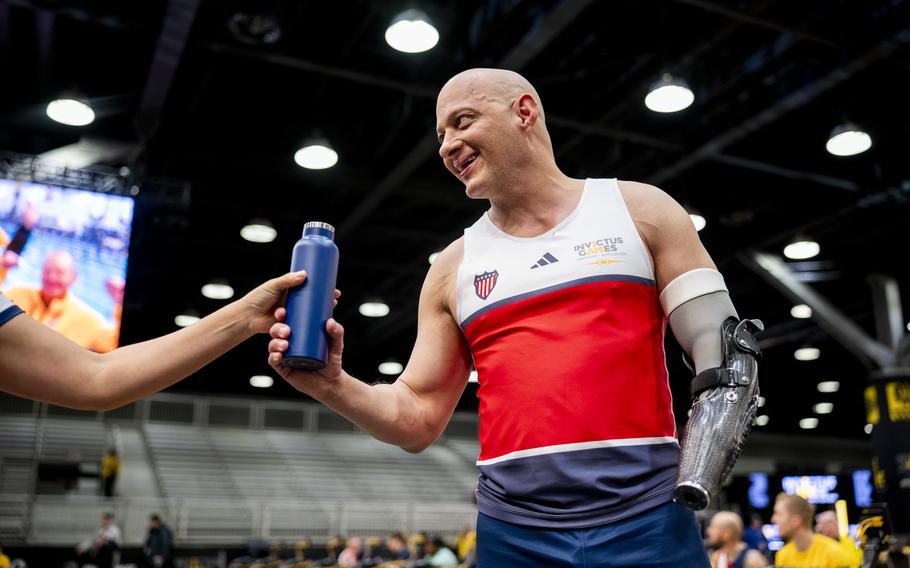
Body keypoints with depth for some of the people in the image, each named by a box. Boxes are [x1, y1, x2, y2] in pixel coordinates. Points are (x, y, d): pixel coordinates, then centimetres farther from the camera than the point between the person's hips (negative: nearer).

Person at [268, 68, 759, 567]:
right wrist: (332, 384, -8)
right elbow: (419, 420, 9)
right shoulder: (453, 269, 9)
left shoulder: (639, 210, 4)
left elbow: (722, 350, 1)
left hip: (646, 522, -1)